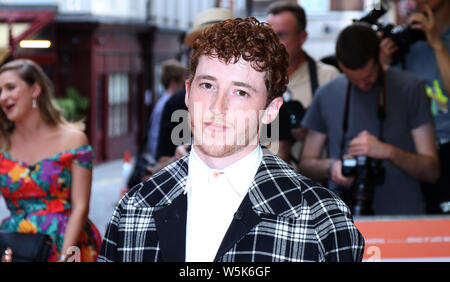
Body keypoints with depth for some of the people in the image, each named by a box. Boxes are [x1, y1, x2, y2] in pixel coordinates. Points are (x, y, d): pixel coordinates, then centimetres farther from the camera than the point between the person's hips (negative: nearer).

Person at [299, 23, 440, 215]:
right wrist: (331, 166, -2)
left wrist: (389, 152, -15)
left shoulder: (410, 88, 3)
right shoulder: (326, 95, 11)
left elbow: (431, 170, 1)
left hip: (402, 215, -1)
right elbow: (306, 164, 19)